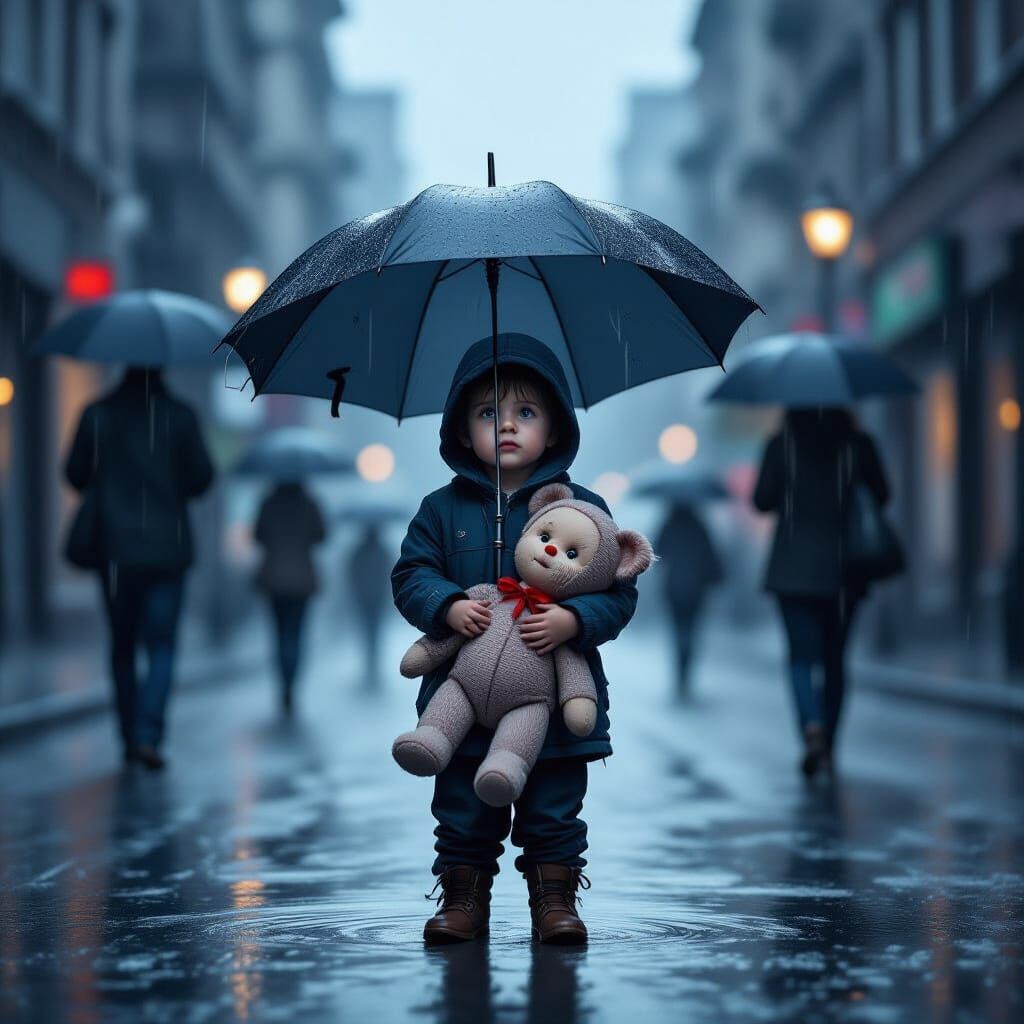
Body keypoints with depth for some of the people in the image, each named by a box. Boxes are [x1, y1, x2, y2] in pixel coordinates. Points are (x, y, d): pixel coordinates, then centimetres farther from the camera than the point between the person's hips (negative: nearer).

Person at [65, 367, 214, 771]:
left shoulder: (96, 414, -2)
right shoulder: (180, 415, -5)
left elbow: (75, 475, 3)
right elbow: (201, 477, -4)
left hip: (114, 550, 2)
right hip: (167, 549, -2)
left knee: (122, 647, 14)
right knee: (161, 647, 2)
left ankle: (130, 738, 17)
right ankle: (149, 735, -14)